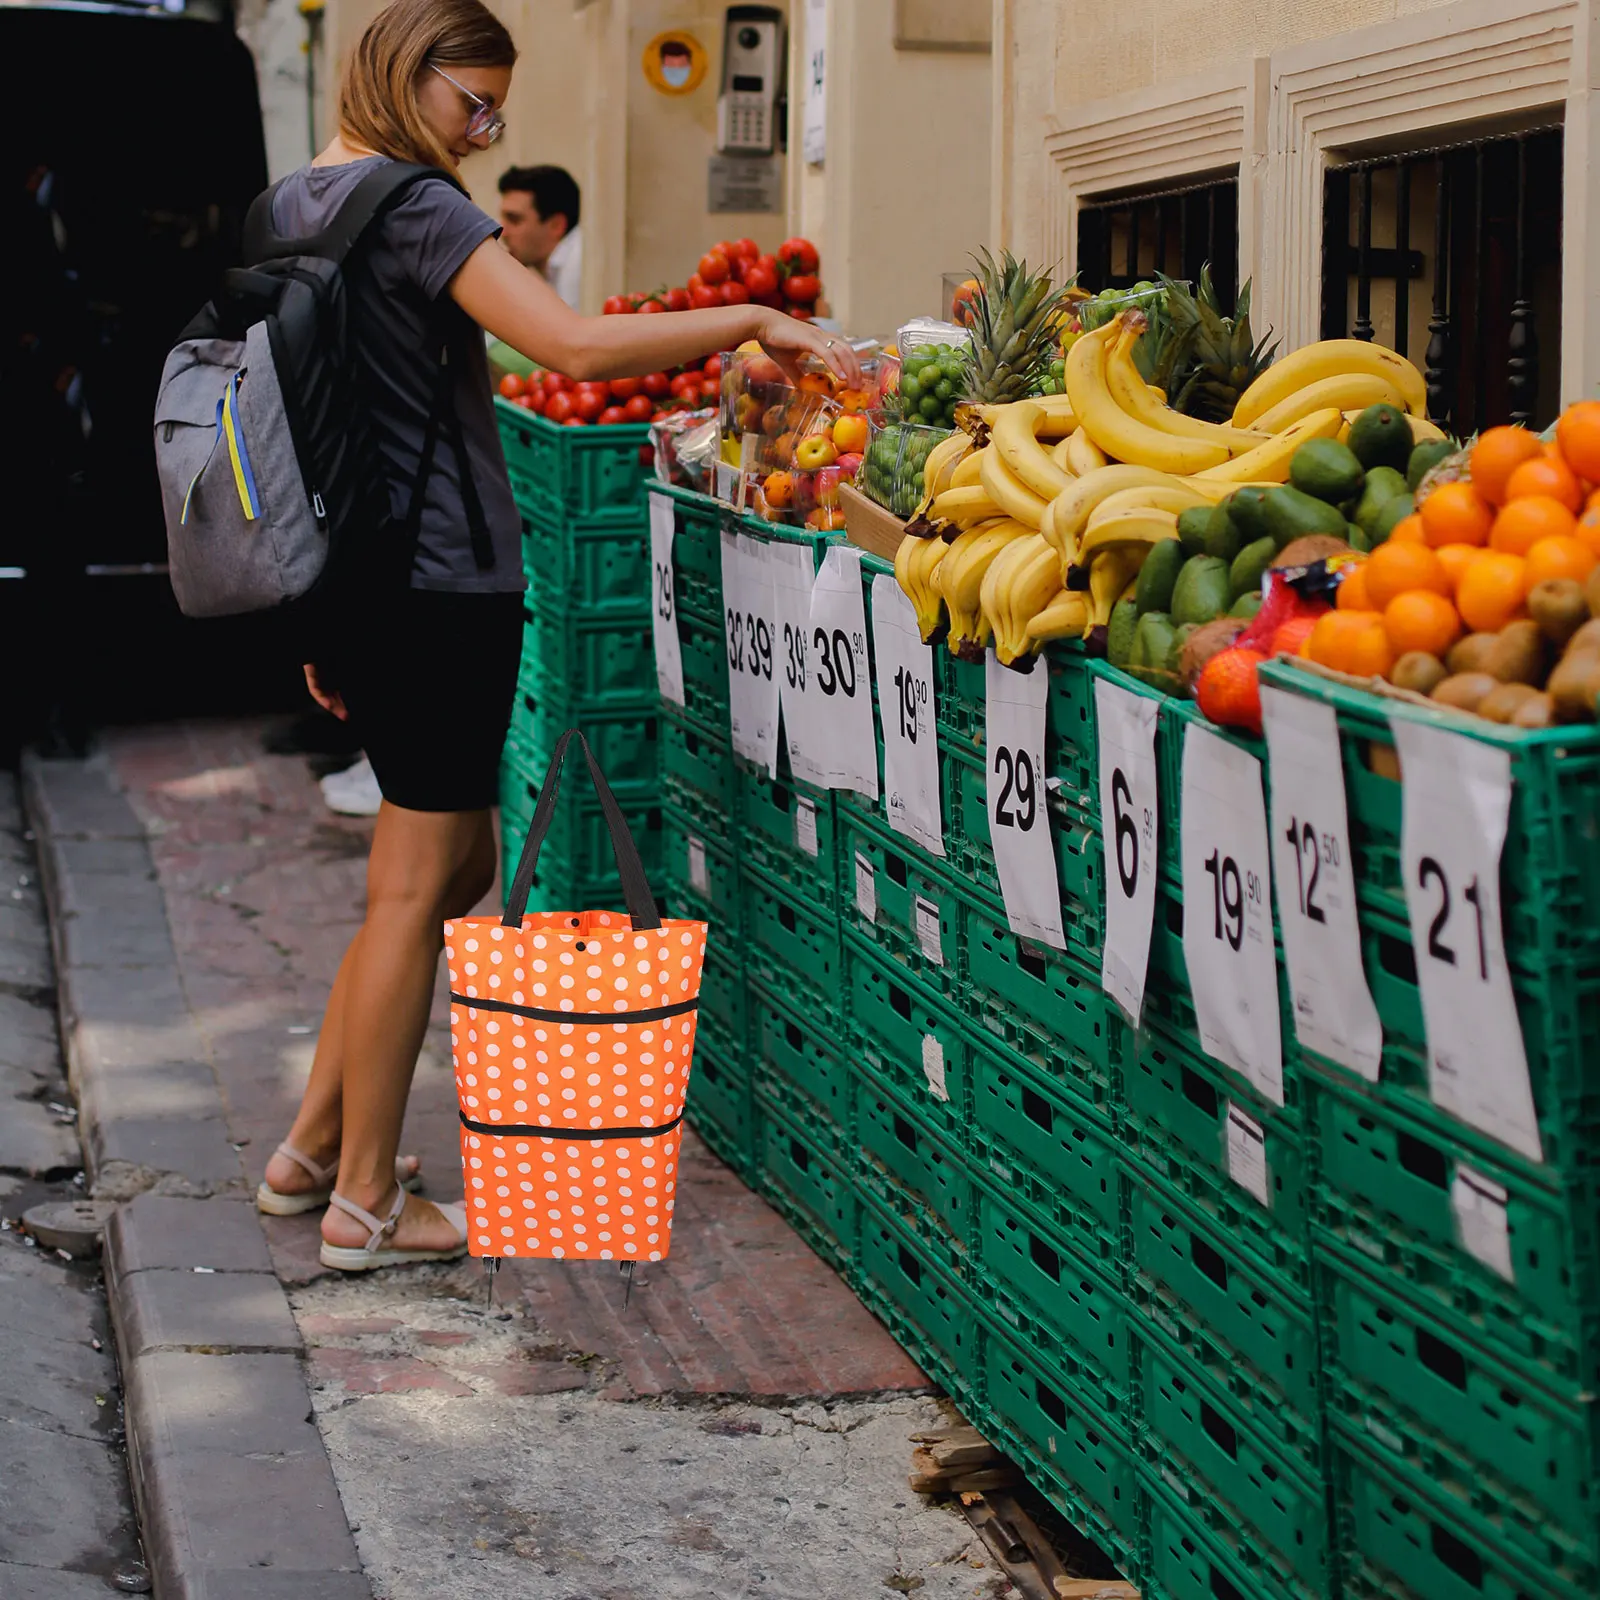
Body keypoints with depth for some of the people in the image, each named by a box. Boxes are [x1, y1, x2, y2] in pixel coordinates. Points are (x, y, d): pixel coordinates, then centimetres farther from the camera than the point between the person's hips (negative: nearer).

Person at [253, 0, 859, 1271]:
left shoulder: (291, 204, 15)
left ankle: (314, 1148, 22)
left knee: (452, 861, 18)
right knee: (418, 885, -1)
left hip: (352, 581, 10)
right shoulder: (413, 206, -14)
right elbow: (577, 345, -26)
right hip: (440, 582, -9)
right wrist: (755, 323, -19)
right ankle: (365, 1201, 8)